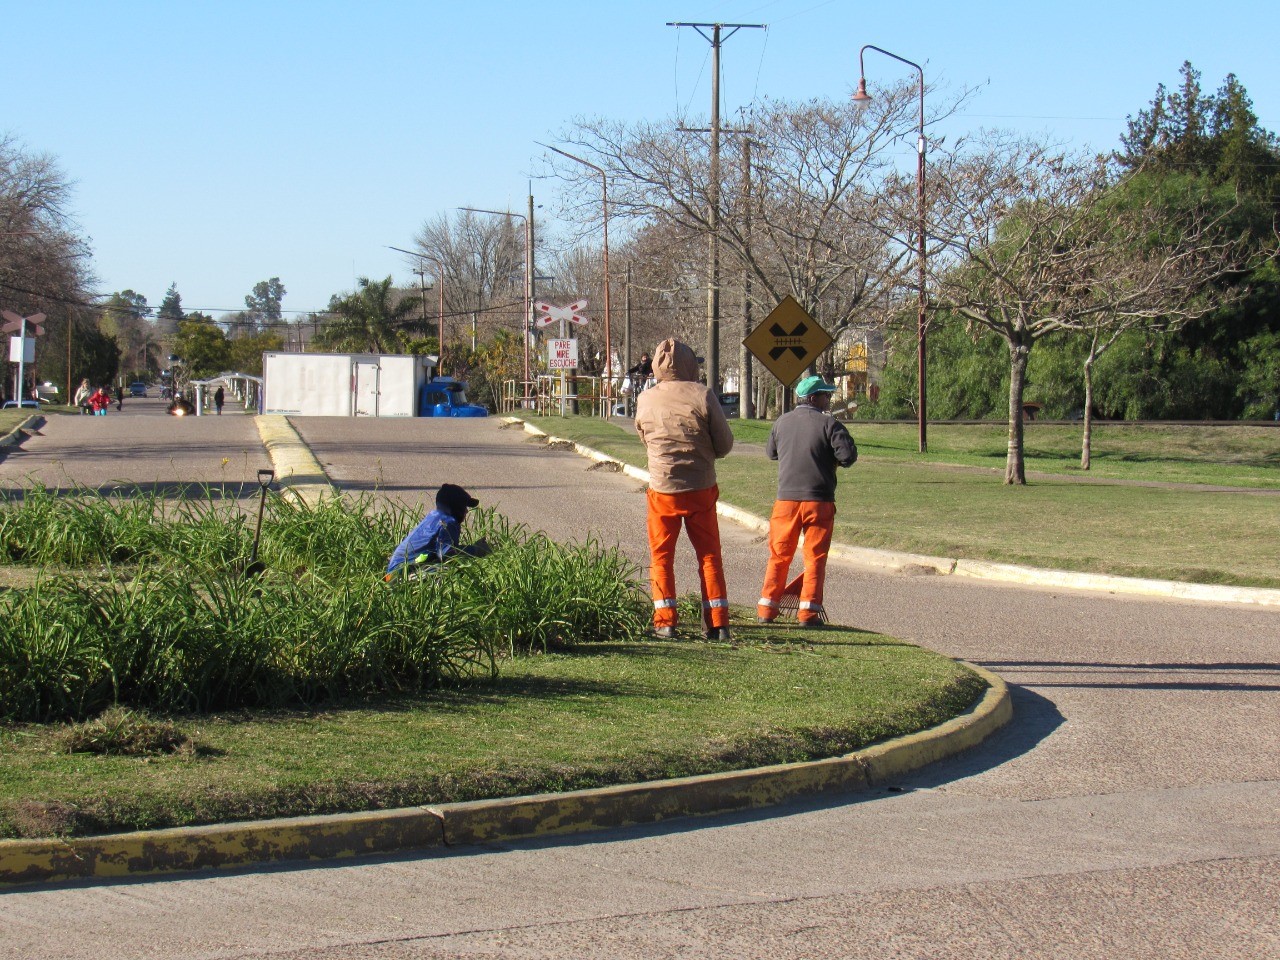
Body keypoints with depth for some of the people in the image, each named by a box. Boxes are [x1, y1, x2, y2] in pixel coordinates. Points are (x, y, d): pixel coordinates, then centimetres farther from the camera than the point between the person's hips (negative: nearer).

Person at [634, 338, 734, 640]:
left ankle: (665, 622, 6)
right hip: (701, 489, -1)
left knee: (661, 556, 11)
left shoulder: (645, 400, -3)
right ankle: (717, 622, 8)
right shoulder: (702, 395, -10)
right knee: (709, 555, 9)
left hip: (662, 490, 1)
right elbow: (725, 444, -5)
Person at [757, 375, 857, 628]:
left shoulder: (782, 422, 6)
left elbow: (770, 452, 19)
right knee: (815, 556, 4)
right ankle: (808, 611, -1)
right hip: (819, 500, -3)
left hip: (786, 499, 3)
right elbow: (848, 456, -13)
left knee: (779, 555, 12)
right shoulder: (829, 424, -7)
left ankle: (766, 608, 11)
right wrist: (831, 459, 8)